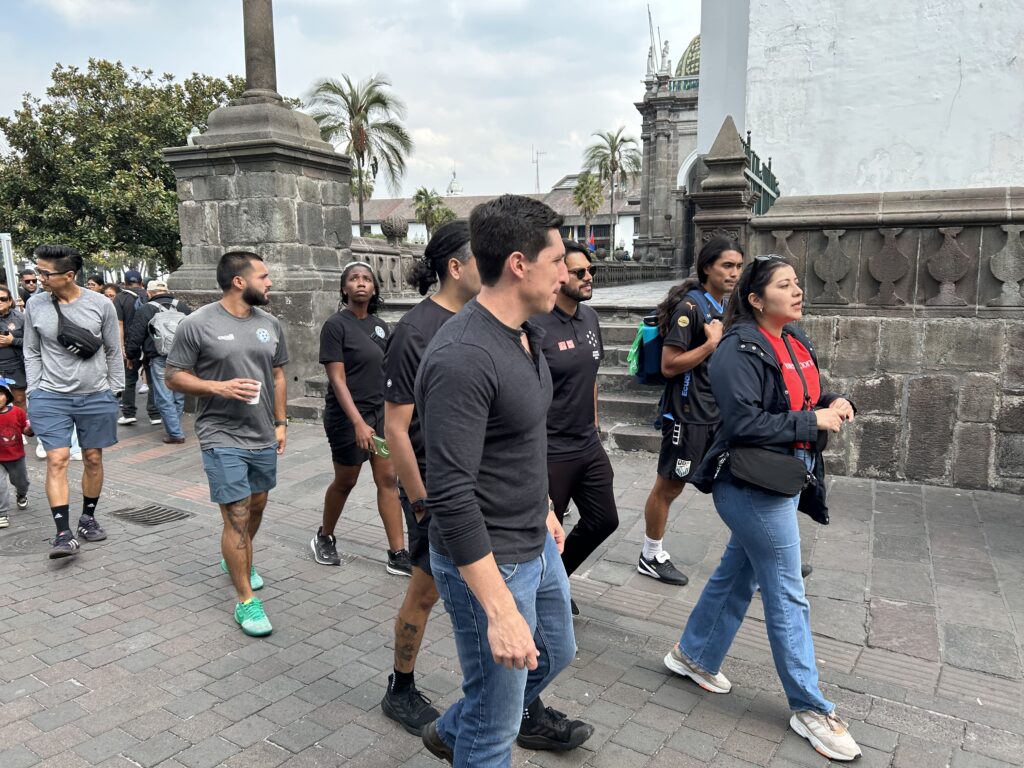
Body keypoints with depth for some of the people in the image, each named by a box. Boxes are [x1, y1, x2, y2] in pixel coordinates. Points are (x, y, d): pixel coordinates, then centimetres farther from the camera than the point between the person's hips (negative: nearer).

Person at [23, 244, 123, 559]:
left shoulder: (100, 305, -5)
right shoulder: (35, 305, -1)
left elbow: (113, 352, 4)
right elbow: (32, 353, 8)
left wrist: (114, 391, 5)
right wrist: (34, 392, 3)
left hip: (96, 397, 0)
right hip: (51, 397, 0)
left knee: (93, 459, 10)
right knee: (57, 460, -8)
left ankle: (88, 518, 28)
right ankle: (64, 533, -6)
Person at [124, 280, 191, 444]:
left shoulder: (145, 310, 0)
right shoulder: (182, 306, 11)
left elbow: (134, 337, -1)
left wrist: (131, 355, 14)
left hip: (158, 361, -4)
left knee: (164, 399, 0)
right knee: (178, 397, 13)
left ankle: (175, 434, -3)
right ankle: (174, 429, 21)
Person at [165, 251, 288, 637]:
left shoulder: (270, 324, 5)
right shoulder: (197, 324, -11)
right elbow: (173, 377, -6)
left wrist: (280, 423, 10)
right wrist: (220, 387, -20)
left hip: (263, 437, 6)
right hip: (223, 438, -6)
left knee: (257, 505, 19)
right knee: (237, 516, -5)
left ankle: (237, 561, 46)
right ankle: (246, 601, 7)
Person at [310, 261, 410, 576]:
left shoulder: (380, 326, 6)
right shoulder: (336, 325, -11)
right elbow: (337, 379, -17)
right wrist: (358, 422, -25)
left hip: (380, 413, 5)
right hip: (347, 417, -5)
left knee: (388, 480, 2)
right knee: (345, 482, 10)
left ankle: (398, 555, 7)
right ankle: (324, 538, 35)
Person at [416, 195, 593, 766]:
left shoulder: (527, 335, 3)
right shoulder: (463, 358, -27)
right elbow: (451, 496, -29)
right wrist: (499, 610, -28)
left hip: (537, 546, 10)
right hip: (488, 563, -10)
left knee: (556, 651, 30)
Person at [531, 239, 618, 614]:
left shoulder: (590, 317, 5)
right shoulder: (535, 325, -19)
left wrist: (594, 426, 17)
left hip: (589, 446, 8)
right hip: (551, 452, -8)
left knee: (604, 520, 18)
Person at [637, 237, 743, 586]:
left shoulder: (728, 306, 10)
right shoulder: (691, 307, -16)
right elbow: (669, 366, -19)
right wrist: (712, 342, -21)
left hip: (721, 411, 8)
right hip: (688, 412, -8)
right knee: (668, 486, 6)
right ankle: (651, 556, 23)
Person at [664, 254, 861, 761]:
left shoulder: (795, 340, 8)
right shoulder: (739, 351, -19)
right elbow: (744, 423, -24)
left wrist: (833, 403, -1)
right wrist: (815, 422, -20)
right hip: (754, 484, -9)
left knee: (738, 573, 20)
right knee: (787, 596, 2)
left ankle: (694, 656, 38)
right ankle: (809, 709, 19)